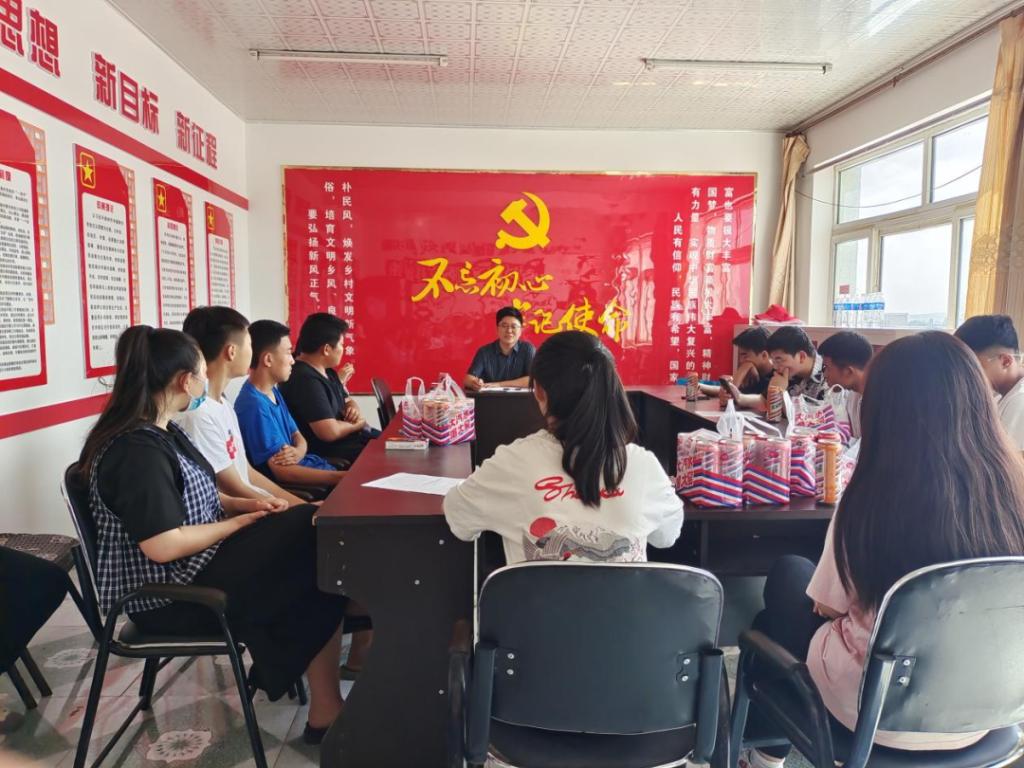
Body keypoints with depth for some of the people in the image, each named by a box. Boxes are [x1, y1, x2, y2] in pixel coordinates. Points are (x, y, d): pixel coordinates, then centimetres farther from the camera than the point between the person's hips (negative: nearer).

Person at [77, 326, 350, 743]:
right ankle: (326, 711, 4)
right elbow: (164, 546, -28)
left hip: (197, 561, 9)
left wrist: (246, 503, 1)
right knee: (320, 576, -11)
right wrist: (241, 522, -16)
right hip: (171, 593, -9)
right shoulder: (136, 450, -24)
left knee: (312, 534, -6)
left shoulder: (161, 431, 7)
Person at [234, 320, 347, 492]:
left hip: (307, 464, 8)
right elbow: (283, 472, -25)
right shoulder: (254, 406, -23)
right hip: (293, 484, -8)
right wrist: (345, 478, -25)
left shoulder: (273, 392, 6)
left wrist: (298, 452, -15)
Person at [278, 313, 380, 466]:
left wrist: (354, 411, -3)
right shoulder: (305, 379, -24)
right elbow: (330, 432, -29)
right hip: (329, 451, -10)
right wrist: (357, 423, -10)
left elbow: (348, 400, 21)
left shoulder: (327, 371, 9)